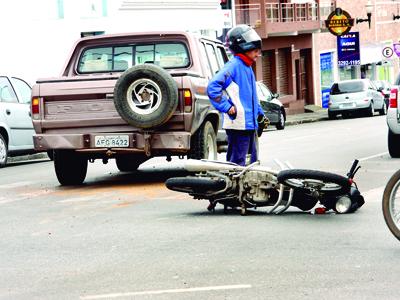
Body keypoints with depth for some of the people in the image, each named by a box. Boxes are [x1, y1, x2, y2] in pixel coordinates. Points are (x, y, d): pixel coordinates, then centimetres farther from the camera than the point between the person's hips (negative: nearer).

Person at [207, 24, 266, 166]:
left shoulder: (248, 68, 18)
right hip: (238, 124, -10)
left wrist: (260, 113, 22)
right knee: (237, 163, -9)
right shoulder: (233, 65, -13)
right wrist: (227, 107, -22)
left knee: (252, 162, 17)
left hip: (250, 125, 10)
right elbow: (213, 86, -25)